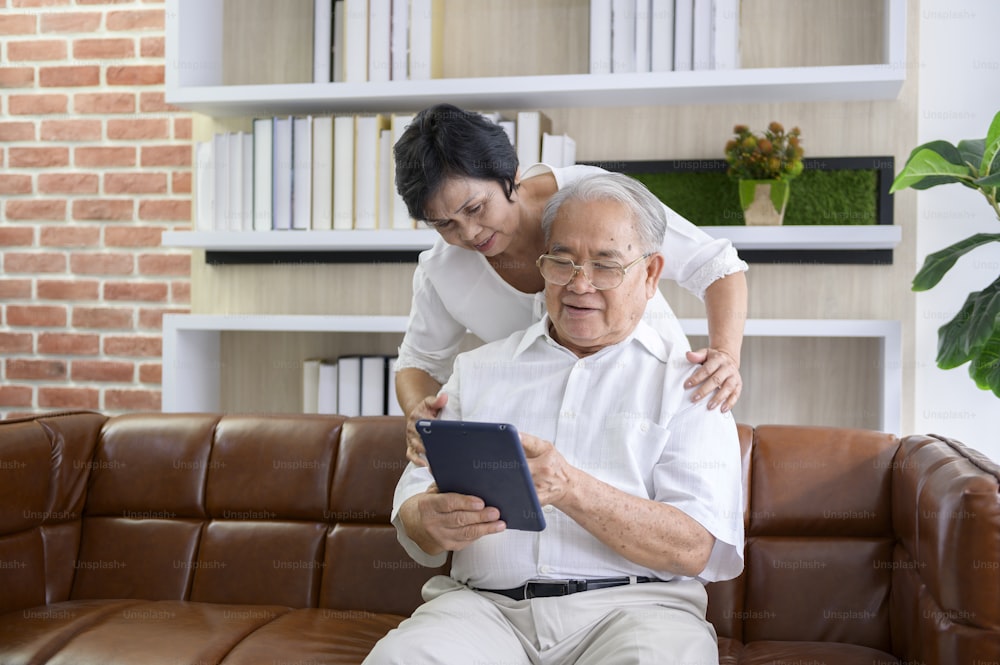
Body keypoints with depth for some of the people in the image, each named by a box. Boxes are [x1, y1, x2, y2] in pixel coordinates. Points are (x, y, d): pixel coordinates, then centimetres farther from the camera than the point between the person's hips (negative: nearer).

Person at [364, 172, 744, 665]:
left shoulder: (687, 382, 8)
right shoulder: (477, 370, 19)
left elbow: (699, 548, -6)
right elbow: (412, 504, 12)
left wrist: (572, 490, -21)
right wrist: (434, 522, -14)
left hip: (628, 606, -2)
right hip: (485, 604, 2)